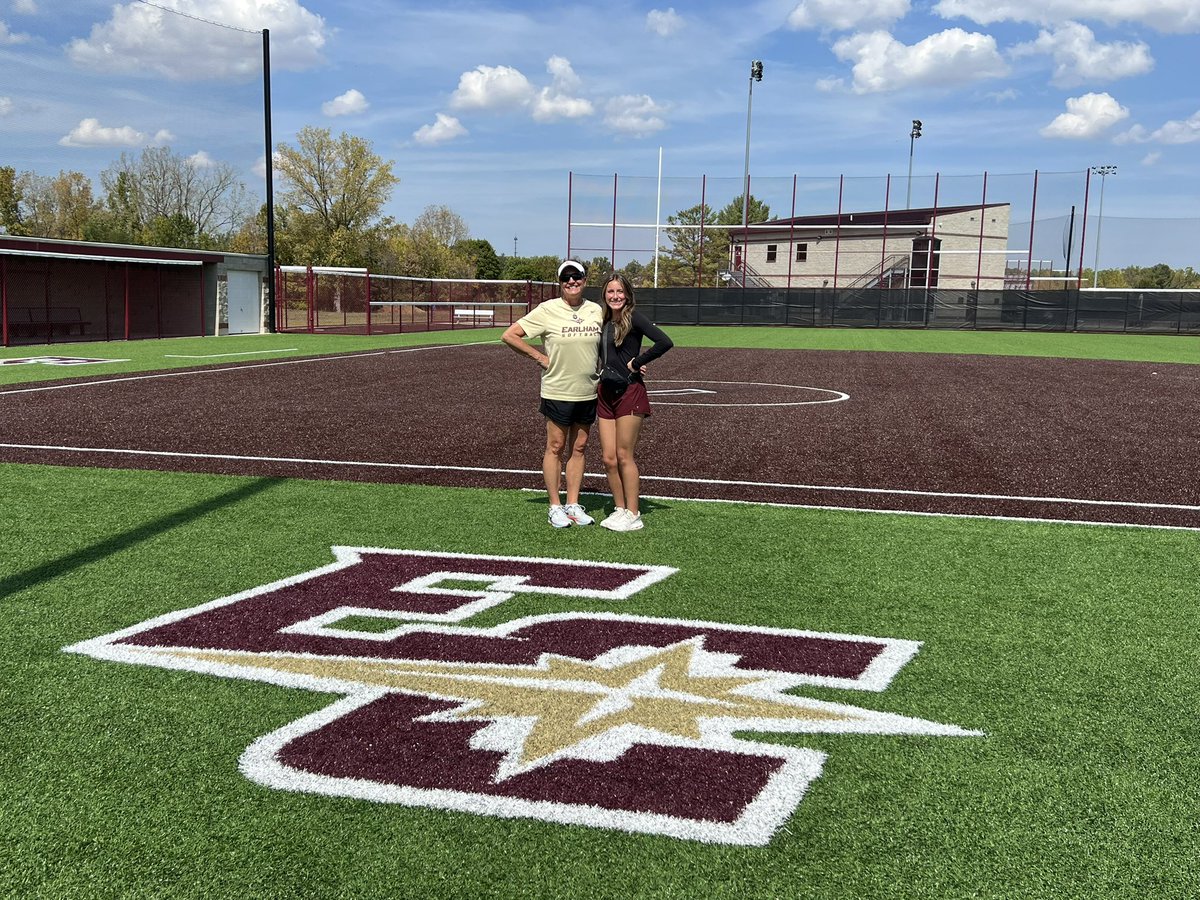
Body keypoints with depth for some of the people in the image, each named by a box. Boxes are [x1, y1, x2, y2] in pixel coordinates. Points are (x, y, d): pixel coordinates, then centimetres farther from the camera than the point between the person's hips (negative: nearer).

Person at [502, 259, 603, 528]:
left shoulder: (596, 310, 4)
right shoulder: (547, 310, -8)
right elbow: (509, 335, -7)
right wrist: (540, 357, -8)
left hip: (588, 392, 4)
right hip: (557, 391, -4)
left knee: (578, 448, 10)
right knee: (555, 447, 2)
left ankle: (573, 504, 19)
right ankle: (555, 507, 10)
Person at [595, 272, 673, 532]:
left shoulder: (633, 318, -10)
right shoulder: (604, 321, 11)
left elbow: (664, 342, -20)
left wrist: (636, 362, -13)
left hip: (629, 392, -7)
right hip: (606, 393, 7)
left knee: (624, 456, -3)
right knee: (609, 459, 6)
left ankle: (633, 515, 6)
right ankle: (620, 509, 18)